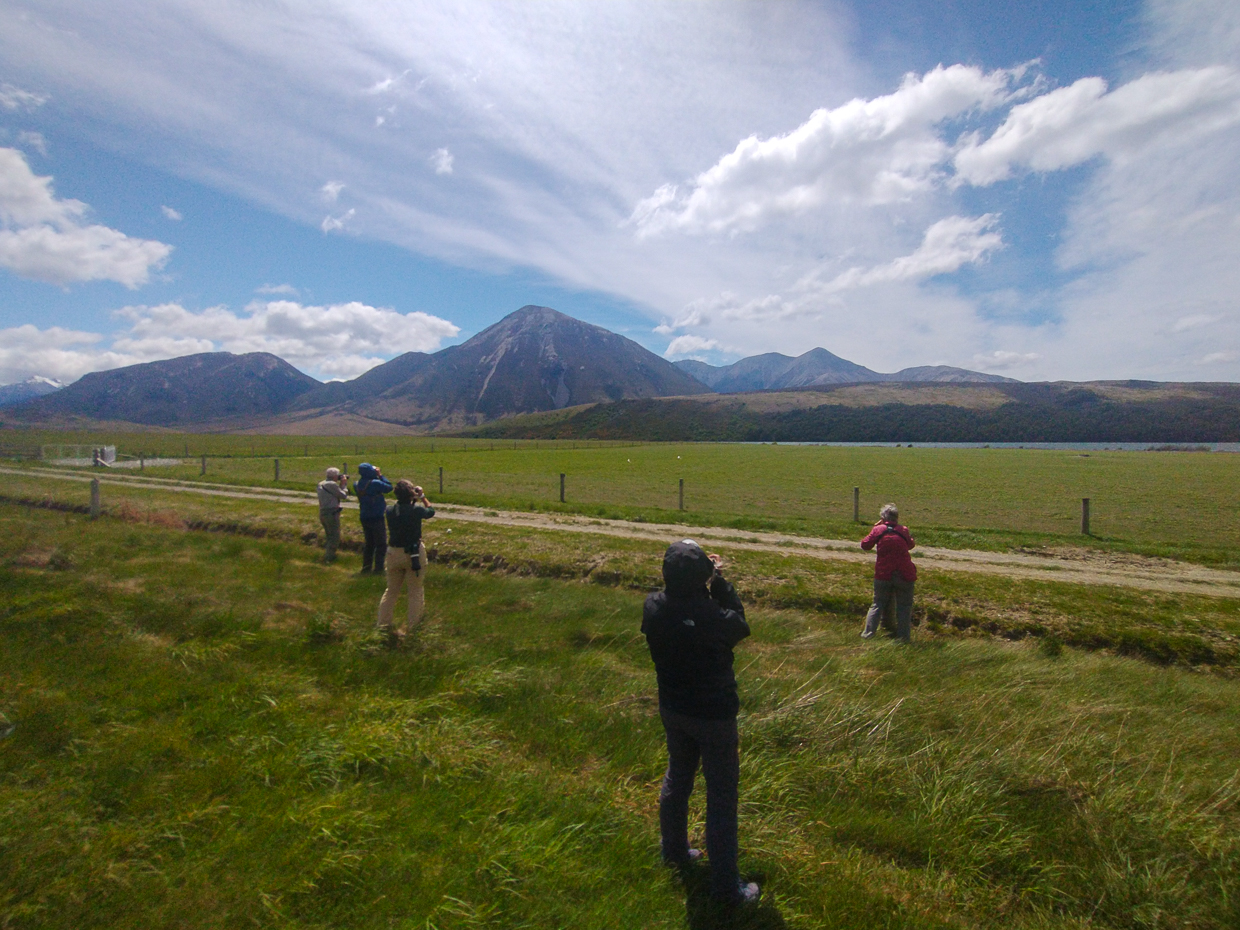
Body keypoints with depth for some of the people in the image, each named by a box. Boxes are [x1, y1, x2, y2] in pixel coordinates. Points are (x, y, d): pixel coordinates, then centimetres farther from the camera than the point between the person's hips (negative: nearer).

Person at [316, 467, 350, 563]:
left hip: (322, 514, 9)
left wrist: (341, 484, 12)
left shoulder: (321, 484, 11)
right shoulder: (332, 484, -16)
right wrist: (344, 484, 2)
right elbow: (344, 496, -9)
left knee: (330, 537, 22)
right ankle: (328, 559, -3)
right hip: (331, 514, -9)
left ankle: (329, 556, 29)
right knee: (335, 538, -2)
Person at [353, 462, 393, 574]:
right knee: (381, 544, 3)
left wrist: (377, 476, 2)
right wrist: (380, 475, -3)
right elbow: (389, 487, -9)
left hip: (364, 518, 7)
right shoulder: (375, 483, -21)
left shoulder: (357, 485, 0)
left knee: (369, 544, 18)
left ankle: (366, 568, 21)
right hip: (377, 518, -7)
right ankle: (378, 569, 1)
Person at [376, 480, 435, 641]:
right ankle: (410, 627, 10)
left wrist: (413, 500, 16)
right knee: (416, 591, 9)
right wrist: (423, 497, 18)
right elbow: (431, 511, 6)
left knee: (391, 590, 17)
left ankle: (383, 624, 19)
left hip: (394, 553, 4)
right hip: (414, 554, -4)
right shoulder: (416, 510, -15)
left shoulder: (390, 511, -4)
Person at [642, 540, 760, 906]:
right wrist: (718, 580, -7)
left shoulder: (654, 607, -19)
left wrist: (692, 577, -4)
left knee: (676, 778, 27)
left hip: (672, 710, 6)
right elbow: (739, 623, -10)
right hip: (714, 717, -5)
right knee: (721, 796, 12)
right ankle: (726, 885, 26)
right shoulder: (714, 619, -33)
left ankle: (675, 850, 48)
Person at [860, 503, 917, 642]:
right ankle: (903, 636, 7)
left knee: (878, 603, 12)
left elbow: (865, 545, 4)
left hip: (883, 574, 0)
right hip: (904, 574, 0)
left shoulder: (878, 530, -4)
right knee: (904, 606, 10)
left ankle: (868, 632, 9)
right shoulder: (904, 530, 1)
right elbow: (910, 545, 18)